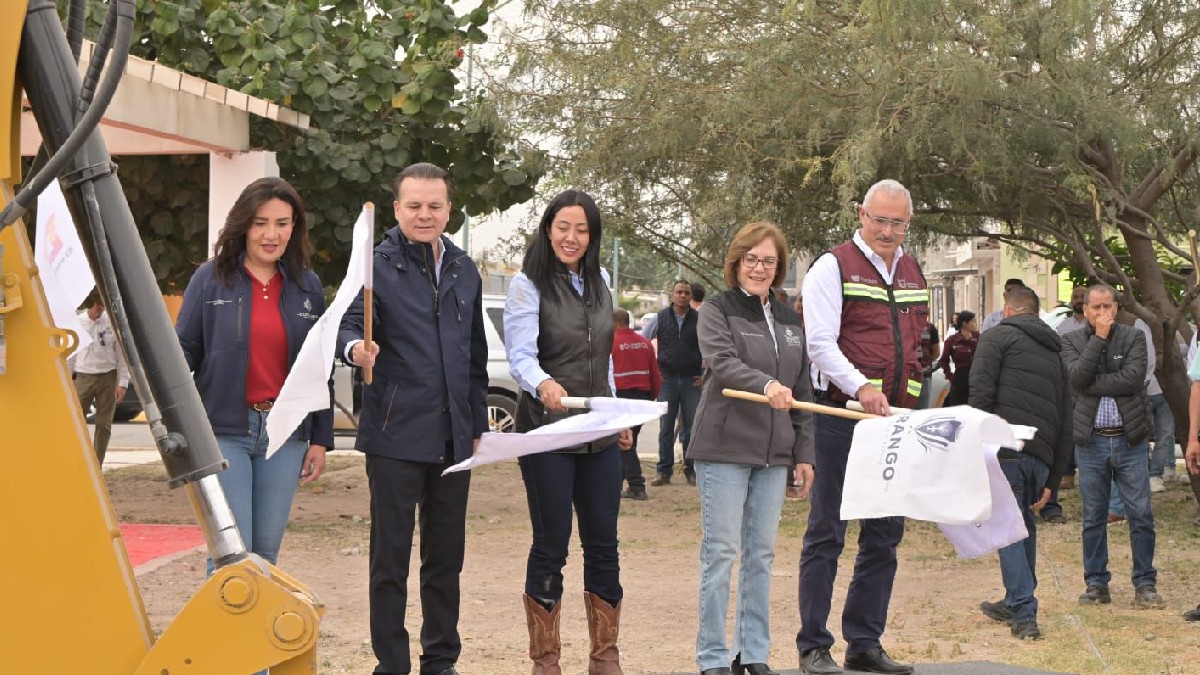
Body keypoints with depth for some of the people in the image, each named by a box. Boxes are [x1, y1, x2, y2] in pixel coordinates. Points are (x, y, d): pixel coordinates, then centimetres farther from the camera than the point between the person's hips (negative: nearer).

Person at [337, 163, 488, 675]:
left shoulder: (464, 271, 12)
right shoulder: (379, 264, -3)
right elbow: (351, 323, -14)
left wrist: (478, 424, 15)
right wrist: (356, 348, -37)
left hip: (452, 438, 5)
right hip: (395, 436, -5)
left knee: (446, 555, 12)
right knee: (391, 556, 1)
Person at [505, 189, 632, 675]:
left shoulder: (599, 282, 12)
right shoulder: (529, 284, -6)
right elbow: (521, 355, -17)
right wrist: (542, 384, -37)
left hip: (599, 433, 5)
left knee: (603, 543, 7)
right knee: (551, 546, -1)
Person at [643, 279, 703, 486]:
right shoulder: (661, 318, 4)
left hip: (692, 381, 0)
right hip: (667, 378, 0)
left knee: (691, 428, 3)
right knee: (666, 428, 2)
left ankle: (691, 471, 9)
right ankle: (664, 471, 7)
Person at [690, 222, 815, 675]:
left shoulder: (789, 320, 14)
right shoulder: (717, 310, -2)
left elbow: (802, 390, 16)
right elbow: (722, 362, -20)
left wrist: (804, 453, 11)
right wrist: (766, 385, -38)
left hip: (773, 452, 5)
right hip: (725, 448, -5)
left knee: (761, 553, 9)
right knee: (721, 551, -3)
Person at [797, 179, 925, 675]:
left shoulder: (913, 272, 16)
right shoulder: (833, 267, -4)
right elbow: (820, 344, -13)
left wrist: (911, 403, 13)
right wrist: (861, 387, -27)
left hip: (896, 418, 6)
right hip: (842, 416, -6)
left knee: (884, 535, 9)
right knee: (826, 533, -1)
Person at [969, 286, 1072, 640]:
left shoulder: (997, 337, 6)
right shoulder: (1055, 355, 25)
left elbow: (980, 391, -10)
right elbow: (1065, 424, 22)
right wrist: (1052, 480, 23)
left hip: (1004, 448, -6)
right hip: (1041, 456, 6)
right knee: (1025, 525, 22)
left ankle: (1024, 614, -5)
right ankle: (1016, 603, 32)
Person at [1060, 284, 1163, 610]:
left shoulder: (1134, 337, 3)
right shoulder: (1071, 341, 4)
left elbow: (1134, 377, -14)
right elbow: (1077, 377, -14)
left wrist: (1091, 385, -13)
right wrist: (1100, 337, -13)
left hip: (1130, 439, 0)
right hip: (1091, 441, 1)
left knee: (1141, 515, 1)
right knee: (1093, 518, 7)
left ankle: (1145, 584, 11)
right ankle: (1096, 584, 17)